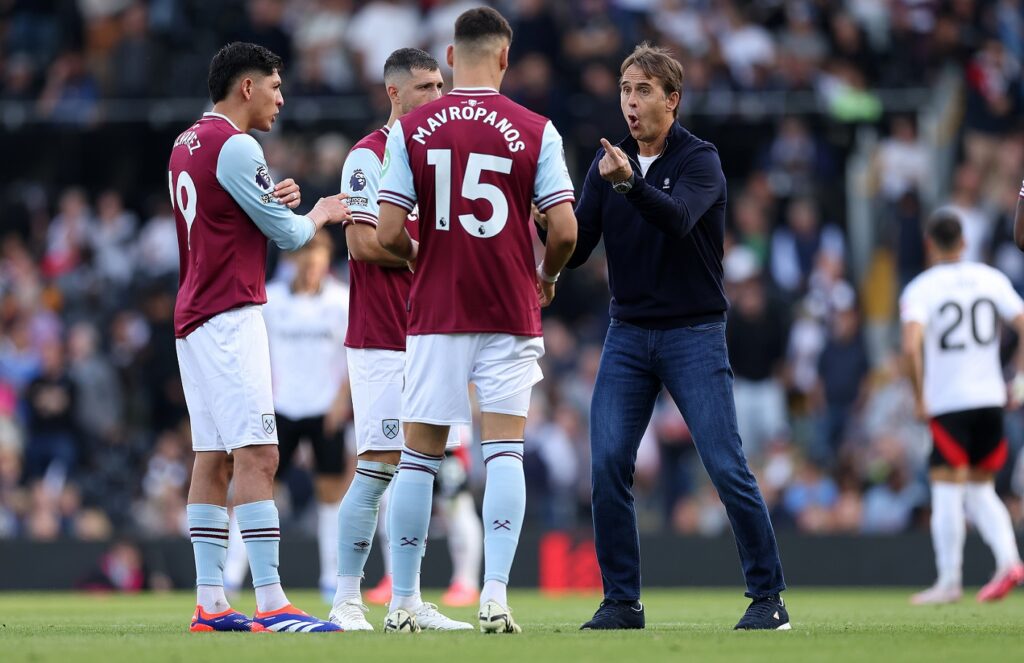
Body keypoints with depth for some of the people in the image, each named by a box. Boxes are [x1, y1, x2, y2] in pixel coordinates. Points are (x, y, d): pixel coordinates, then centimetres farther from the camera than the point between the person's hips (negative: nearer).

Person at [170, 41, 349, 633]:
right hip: (230, 316, -10)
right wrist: (321, 214, 14)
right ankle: (271, 604, -21)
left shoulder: (186, 145, 17)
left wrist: (275, 201, 8)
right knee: (256, 455, -15)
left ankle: (211, 604, 6)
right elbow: (288, 234, -7)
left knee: (213, 460, 8)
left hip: (194, 317, 10)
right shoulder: (236, 146, -12)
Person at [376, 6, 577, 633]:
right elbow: (564, 231, -7)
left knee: (419, 457, 7)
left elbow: (388, 233, -5)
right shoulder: (536, 130, -3)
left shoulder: (411, 129, -1)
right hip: (510, 316, -1)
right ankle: (496, 594, -11)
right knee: (505, 451, 1)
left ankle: (403, 603, 11)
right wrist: (547, 277, 13)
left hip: (435, 315, 1)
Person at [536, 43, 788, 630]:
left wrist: (629, 183, -47)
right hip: (628, 334, 4)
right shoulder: (607, 163, 7)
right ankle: (622, 601, 3)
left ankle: (769, 597, 2)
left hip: (694, 333, -4)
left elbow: (678, 218, -28)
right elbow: (577, 248, 2)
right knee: (608, 465, -7)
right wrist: (548, 224, -21)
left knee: (727, 467, -8)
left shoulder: (700, 161, -8)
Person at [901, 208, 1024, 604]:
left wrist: (919, 397, -10)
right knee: (980, 490, 15)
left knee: (947, 493, 0)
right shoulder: (991, 279, 7)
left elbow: (912, 346, -20)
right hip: (990, 399, 5)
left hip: (947, 404, -4)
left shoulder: (920, 289, -5)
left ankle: (949, 581, 3)